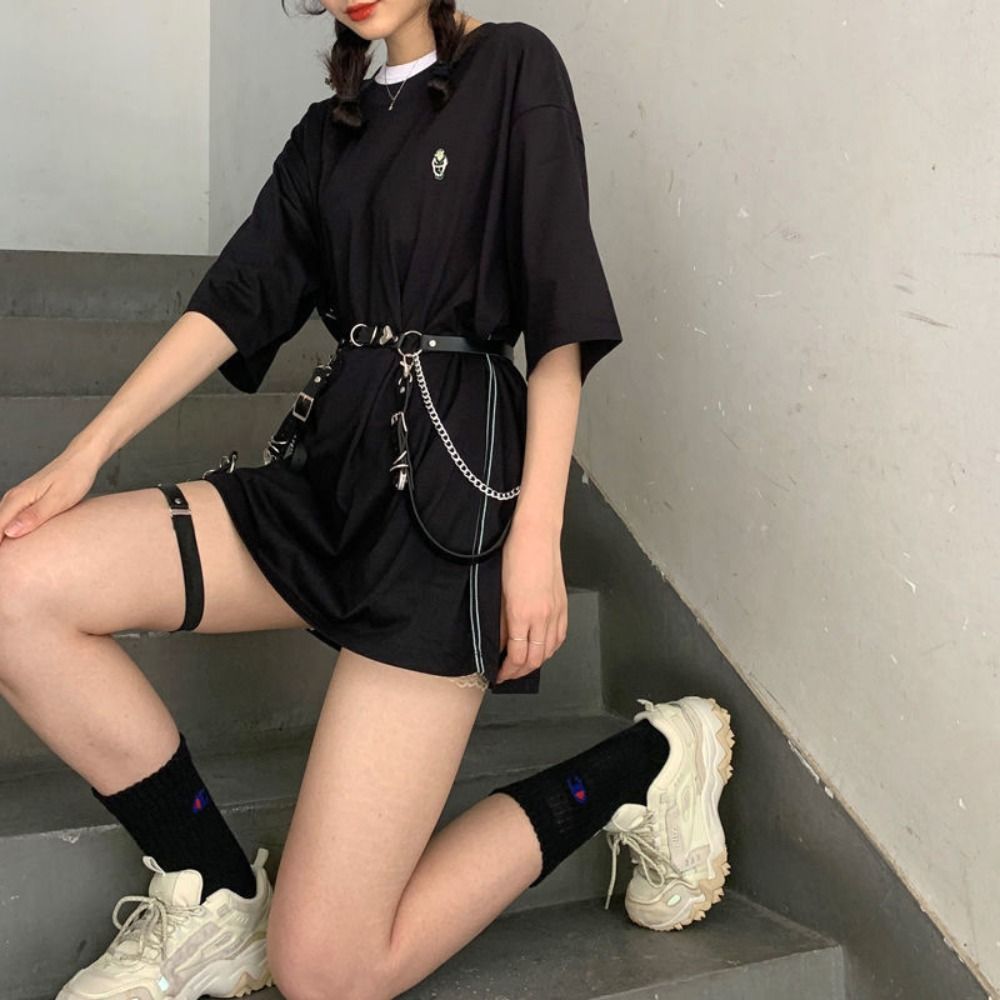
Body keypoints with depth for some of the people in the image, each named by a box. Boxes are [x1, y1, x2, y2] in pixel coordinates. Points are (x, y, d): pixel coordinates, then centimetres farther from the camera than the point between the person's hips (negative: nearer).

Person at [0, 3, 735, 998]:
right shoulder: (331, 130, 19)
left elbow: (560, 319, -7)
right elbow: (235, 298, 11)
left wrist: (537, 534, -14)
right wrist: (88, 450, 0)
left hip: (447, 479, -7)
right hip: (329, 466, 8)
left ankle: (647, 758, 7)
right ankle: (215, 903, 1)